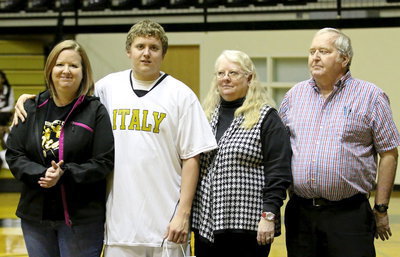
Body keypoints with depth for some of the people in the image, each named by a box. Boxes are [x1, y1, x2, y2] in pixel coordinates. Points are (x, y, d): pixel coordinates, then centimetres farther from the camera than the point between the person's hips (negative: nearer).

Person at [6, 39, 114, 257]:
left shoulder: (95, 111, -4)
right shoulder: (31, 109, 6)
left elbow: (104, 162, -10)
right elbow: (13, 155, 3)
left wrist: (64, 174, -21)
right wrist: (41, 174, -15)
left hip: (82, 219, -4)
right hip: (35, 216, 4)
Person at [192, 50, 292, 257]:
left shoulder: (266, 118, -3)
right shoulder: (207, 116, 14)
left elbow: (278, 173, -9)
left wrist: (269, 215, -16)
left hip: (248, 226, -5)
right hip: (205, 224, 6)